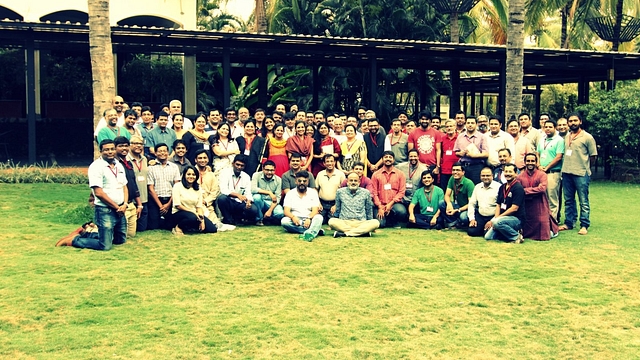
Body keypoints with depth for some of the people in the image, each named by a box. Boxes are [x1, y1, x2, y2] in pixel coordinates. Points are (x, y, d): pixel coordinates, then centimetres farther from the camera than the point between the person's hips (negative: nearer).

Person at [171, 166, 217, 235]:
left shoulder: (198, 188, 10)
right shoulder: (178, 186, -5)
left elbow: (199, 206, 3)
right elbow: (177, 205, -11)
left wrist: (202, 219, -13)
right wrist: (193, 212, -15)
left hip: (195, 214, 6)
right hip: (179, 213, -6)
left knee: (212, 229, -13)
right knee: (192, 218, -40)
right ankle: (178, 227, -11)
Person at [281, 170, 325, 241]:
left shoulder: (313, 192, 7)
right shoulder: (290, 194, 7)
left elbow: (315, 210, -4)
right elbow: (286, 211, -4)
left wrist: (309, 218, -26)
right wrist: (293, 217, -27)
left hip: (309, 220, 0)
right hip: (295, 220, 0)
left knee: (319, 218, -30)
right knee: (284, 221, -30)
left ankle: (309, 233, -59)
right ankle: (315, 230, -31)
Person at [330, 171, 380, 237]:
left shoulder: (366, 193, 10)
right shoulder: (340, 192, 10)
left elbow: (369, 211, 19)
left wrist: (370, 226, 18)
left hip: (361, 223, 1)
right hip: (344, 223, 0)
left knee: (376, 222, -30)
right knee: (331, 221, -33)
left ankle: (344, 233, -31)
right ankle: (363, 231, -30)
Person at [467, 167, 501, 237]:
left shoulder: (498, 187, -10)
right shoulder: (477, 187, 10)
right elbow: (471, 203, 14)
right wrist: (472, 219, 4)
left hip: (493, 217, -5)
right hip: (480, 217, 6)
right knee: (471, 231, -14)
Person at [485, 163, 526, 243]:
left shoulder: (518, 188, -12)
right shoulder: (502, 187, 13)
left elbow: (514, 208, -18)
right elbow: (498, 205, 12)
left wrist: (497, 218, -17)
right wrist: (495, 219, -7)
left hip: (517, 219, -8)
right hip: (504, 218, 8)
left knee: (497, 222, -36)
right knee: (488, 236, -8)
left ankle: (516, 236, -14)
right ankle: (511, 232, 7)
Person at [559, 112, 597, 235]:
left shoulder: (587, 137, -3)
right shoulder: (566, 137, 13)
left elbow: (593, 156, -1)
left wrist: (585, 168, 8)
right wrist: (567, 167, 12)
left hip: (581, 174, -6)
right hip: (566, 173, 6)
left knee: (583, 201, -2)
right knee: (568, 200, 12)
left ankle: (584, 226, 2)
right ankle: (569, 223, 21)